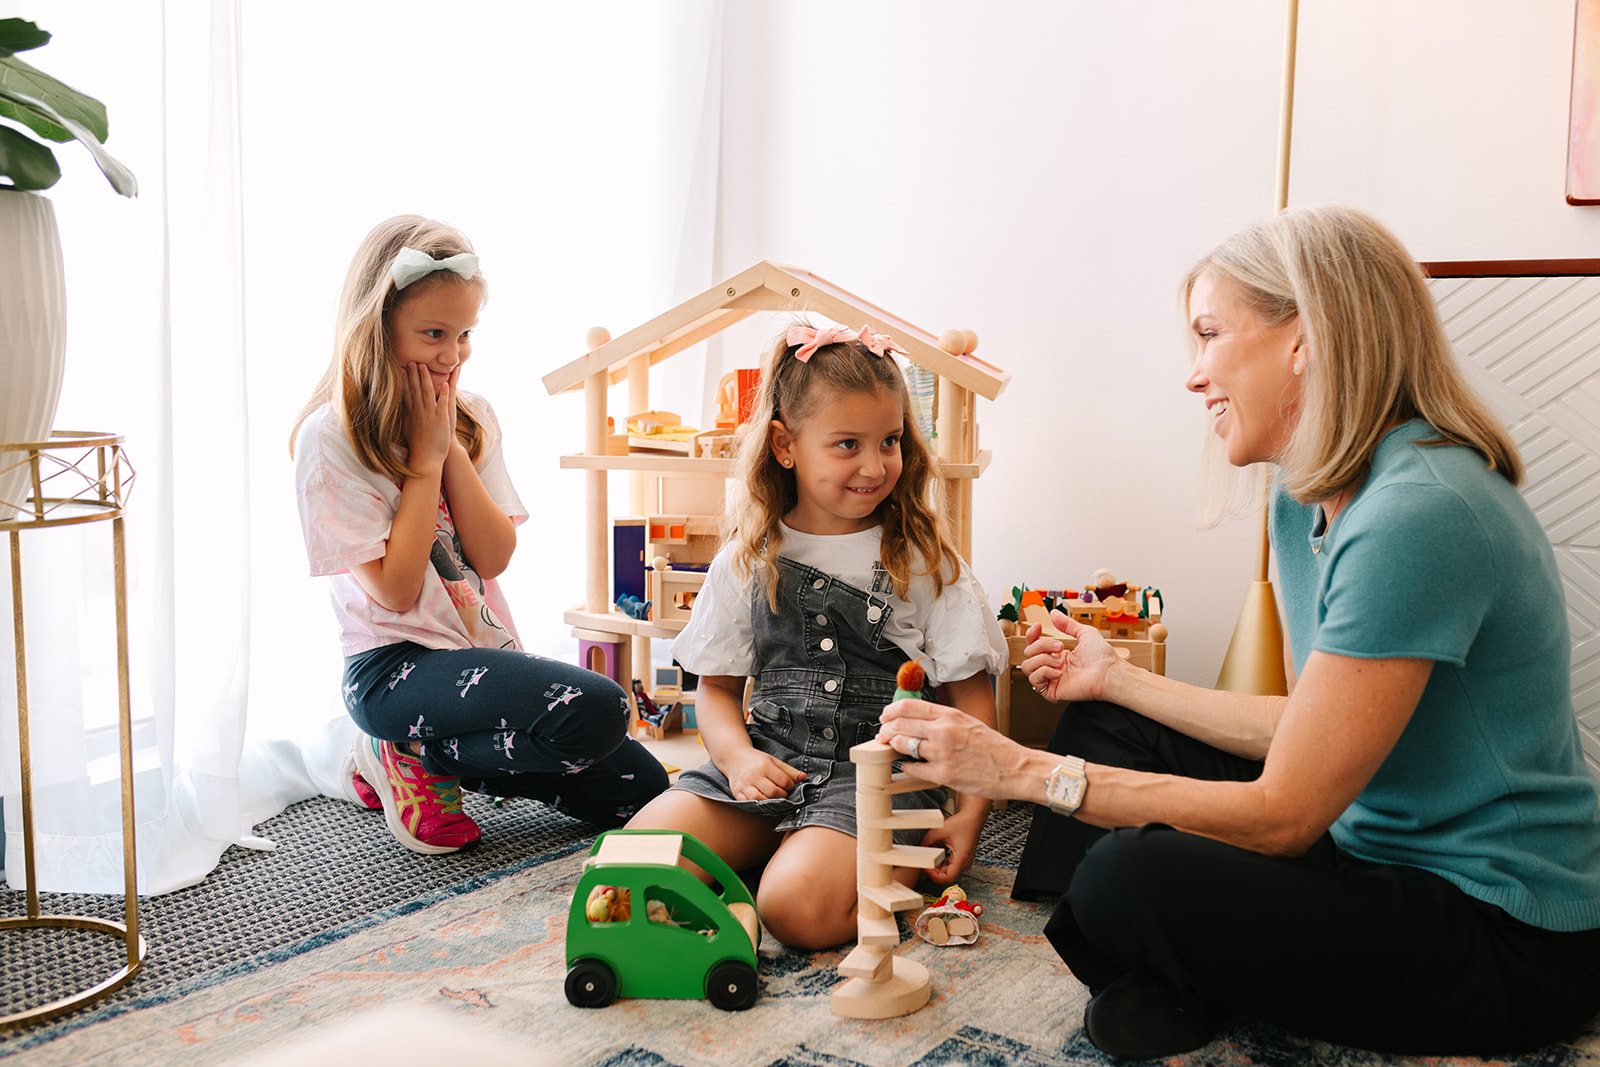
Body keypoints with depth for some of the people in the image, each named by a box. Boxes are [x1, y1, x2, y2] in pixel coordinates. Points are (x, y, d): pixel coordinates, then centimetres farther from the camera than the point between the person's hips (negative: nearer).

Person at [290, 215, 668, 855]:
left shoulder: (473, 419, 7)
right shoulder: (328, 439, -10)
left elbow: (493, 558, -1)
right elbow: (394, 589, -15)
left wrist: (452, 449, -10)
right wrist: (426, 455, -12)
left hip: (484, 651, 7)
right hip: (395, 665, -7)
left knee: (642, 792, 0)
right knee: (595, 709, -29)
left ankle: (430, 755, 11)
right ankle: (411, 758, -5)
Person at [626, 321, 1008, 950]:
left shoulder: (924, 560, 0)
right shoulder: (749, 561, 7)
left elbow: (971, 695, 2)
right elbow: (718, 686, 13)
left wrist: (971, 813, -7)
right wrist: (737, 757, -8)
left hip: (882, 775, -3)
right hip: (768, 763, 4)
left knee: (799, 905, -29)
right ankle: (777, 843, 3)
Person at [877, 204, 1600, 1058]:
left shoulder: (1418, 515, -28)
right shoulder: (1306, 503, 3)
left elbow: (1284, 813, -25)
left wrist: (1021, 770, -23)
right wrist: (1116, 678, 15)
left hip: (1513, 950, -9)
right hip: (1380, 852, 9)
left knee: (1131, 880, -30)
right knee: (1104, 725, 12)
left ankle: (1184, 995, 3)